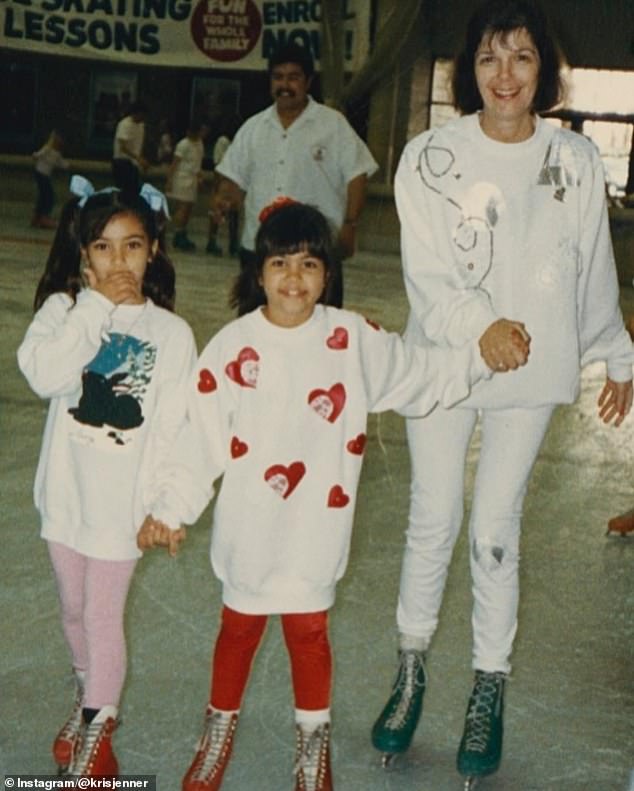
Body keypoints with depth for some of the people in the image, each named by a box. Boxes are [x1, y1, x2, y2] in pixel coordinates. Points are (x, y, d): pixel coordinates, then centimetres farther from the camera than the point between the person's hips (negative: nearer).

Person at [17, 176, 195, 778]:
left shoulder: (171, 333, -8)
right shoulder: (62, 308, -5)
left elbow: (172, 427, -7)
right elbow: (43, 375, -24)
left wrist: (168, 505, -10)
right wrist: (95, 306, -22)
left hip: (122, 497, -2)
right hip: (66, 488, 3)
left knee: (103, 617, 4)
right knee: (74, 610, 19)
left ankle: (95, 732, 22)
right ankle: (88, 697, 43)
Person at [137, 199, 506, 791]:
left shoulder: (353, 339, -6)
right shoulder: (232, 347, -11)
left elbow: (422, 375, 5)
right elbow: (200, 436, -9)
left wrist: (483, 356, -3)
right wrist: (170, 508, -11)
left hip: (317, 529, 1)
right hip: (249, 528, -1)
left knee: (309, 632, 15)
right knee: (239, 629, 17)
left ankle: (313, 742, 36)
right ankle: (220, 730, 39)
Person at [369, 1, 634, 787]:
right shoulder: (431, 155, -7)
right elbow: (426, 268, -13)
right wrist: (480, 324, -30)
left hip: (531, 370, 1)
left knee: (495, 530, 5)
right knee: (433, 521, 8)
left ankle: (489, 687, 21)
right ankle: (411, 670, 26)